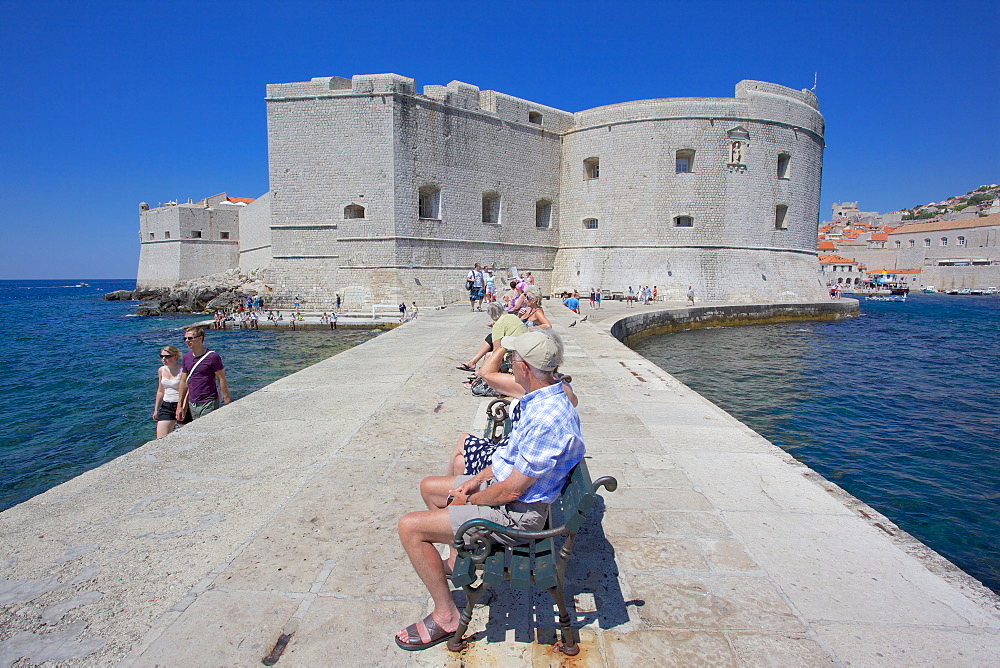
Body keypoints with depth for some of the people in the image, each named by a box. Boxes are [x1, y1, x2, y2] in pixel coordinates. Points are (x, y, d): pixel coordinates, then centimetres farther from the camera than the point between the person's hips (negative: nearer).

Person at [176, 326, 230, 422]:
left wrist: (227, 402, -9)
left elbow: (222, 380, -8)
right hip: (192, 404, 6)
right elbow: (184, 382, 14)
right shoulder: (186, 357, 8)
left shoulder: (213, 357, -10)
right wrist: (179, 405, 13)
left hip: (209, 403, -6)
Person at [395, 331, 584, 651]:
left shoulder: (547, 419, -33)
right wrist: (477, 480, 5)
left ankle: (446, 616, 5)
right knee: (429, 486, 22)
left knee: (410, 526, -10)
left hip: (515, 512, -10)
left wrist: (469, 500, -10)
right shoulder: (548, 396, -1)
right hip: (502, 481, 10)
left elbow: (511, 490, -27)